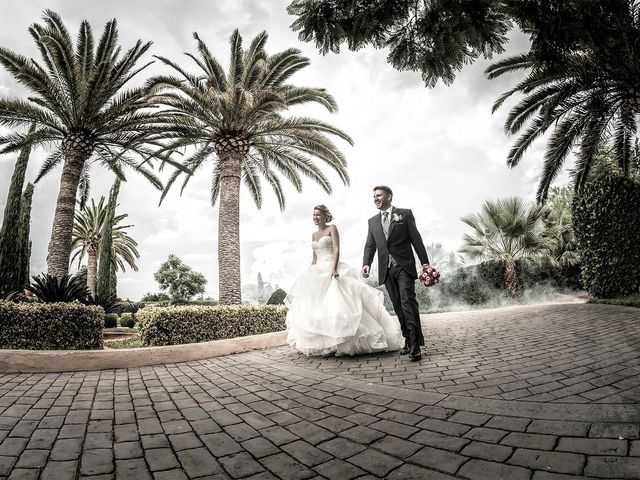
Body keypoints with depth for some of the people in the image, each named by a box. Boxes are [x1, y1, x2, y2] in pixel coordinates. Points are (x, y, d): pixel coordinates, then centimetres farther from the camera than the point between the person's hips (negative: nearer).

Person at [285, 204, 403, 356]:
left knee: (337, 303, -14)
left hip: (332, 270, -7)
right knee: (317, 307, 3)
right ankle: (327, 343, 10)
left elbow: (336, 250, -11)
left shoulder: (332, 228, 1)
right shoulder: (314, 235, 20)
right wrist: (310, 274, 18)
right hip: (318, 272, 7)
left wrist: (334, 268, -25)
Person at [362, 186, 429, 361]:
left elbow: (416, 239, 1)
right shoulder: (372, 221, 15)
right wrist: (366, 263, -9)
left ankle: (416, 344, -9)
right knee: (398, 307, 7)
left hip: (404, 267, -4)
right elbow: (370, 245, 9)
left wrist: (425, 263, -2)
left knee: (408, 303, -13)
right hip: (386, 270, 4)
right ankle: (408, 340, 17)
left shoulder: (405, 214, 4)